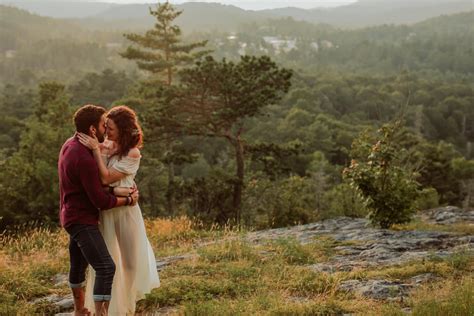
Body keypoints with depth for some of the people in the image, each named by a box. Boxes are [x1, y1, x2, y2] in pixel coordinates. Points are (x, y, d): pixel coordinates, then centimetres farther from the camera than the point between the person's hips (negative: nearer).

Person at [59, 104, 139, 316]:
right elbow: (101, 200, -22)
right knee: (106, 267, -16)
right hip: (82, 221, -11)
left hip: (73, 217, 11)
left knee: (78, 264, 23)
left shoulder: (70, 145, 3)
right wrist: (128, 200, -8)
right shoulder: (84, 159, -27)